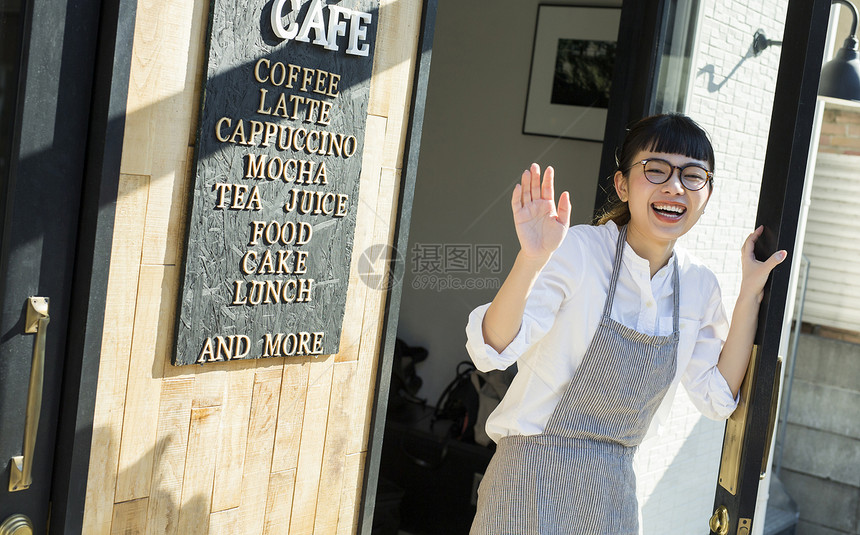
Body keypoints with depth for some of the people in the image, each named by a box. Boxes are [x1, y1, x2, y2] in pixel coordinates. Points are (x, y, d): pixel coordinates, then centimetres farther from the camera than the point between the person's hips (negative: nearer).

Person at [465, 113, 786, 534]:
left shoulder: (698, 285, 2)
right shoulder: (577, 250, -16)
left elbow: (717, 397, 4)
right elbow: (491, 350, -23)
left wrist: (750, 293, 0)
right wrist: (532, 259, -39)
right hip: (534, 477, -5)